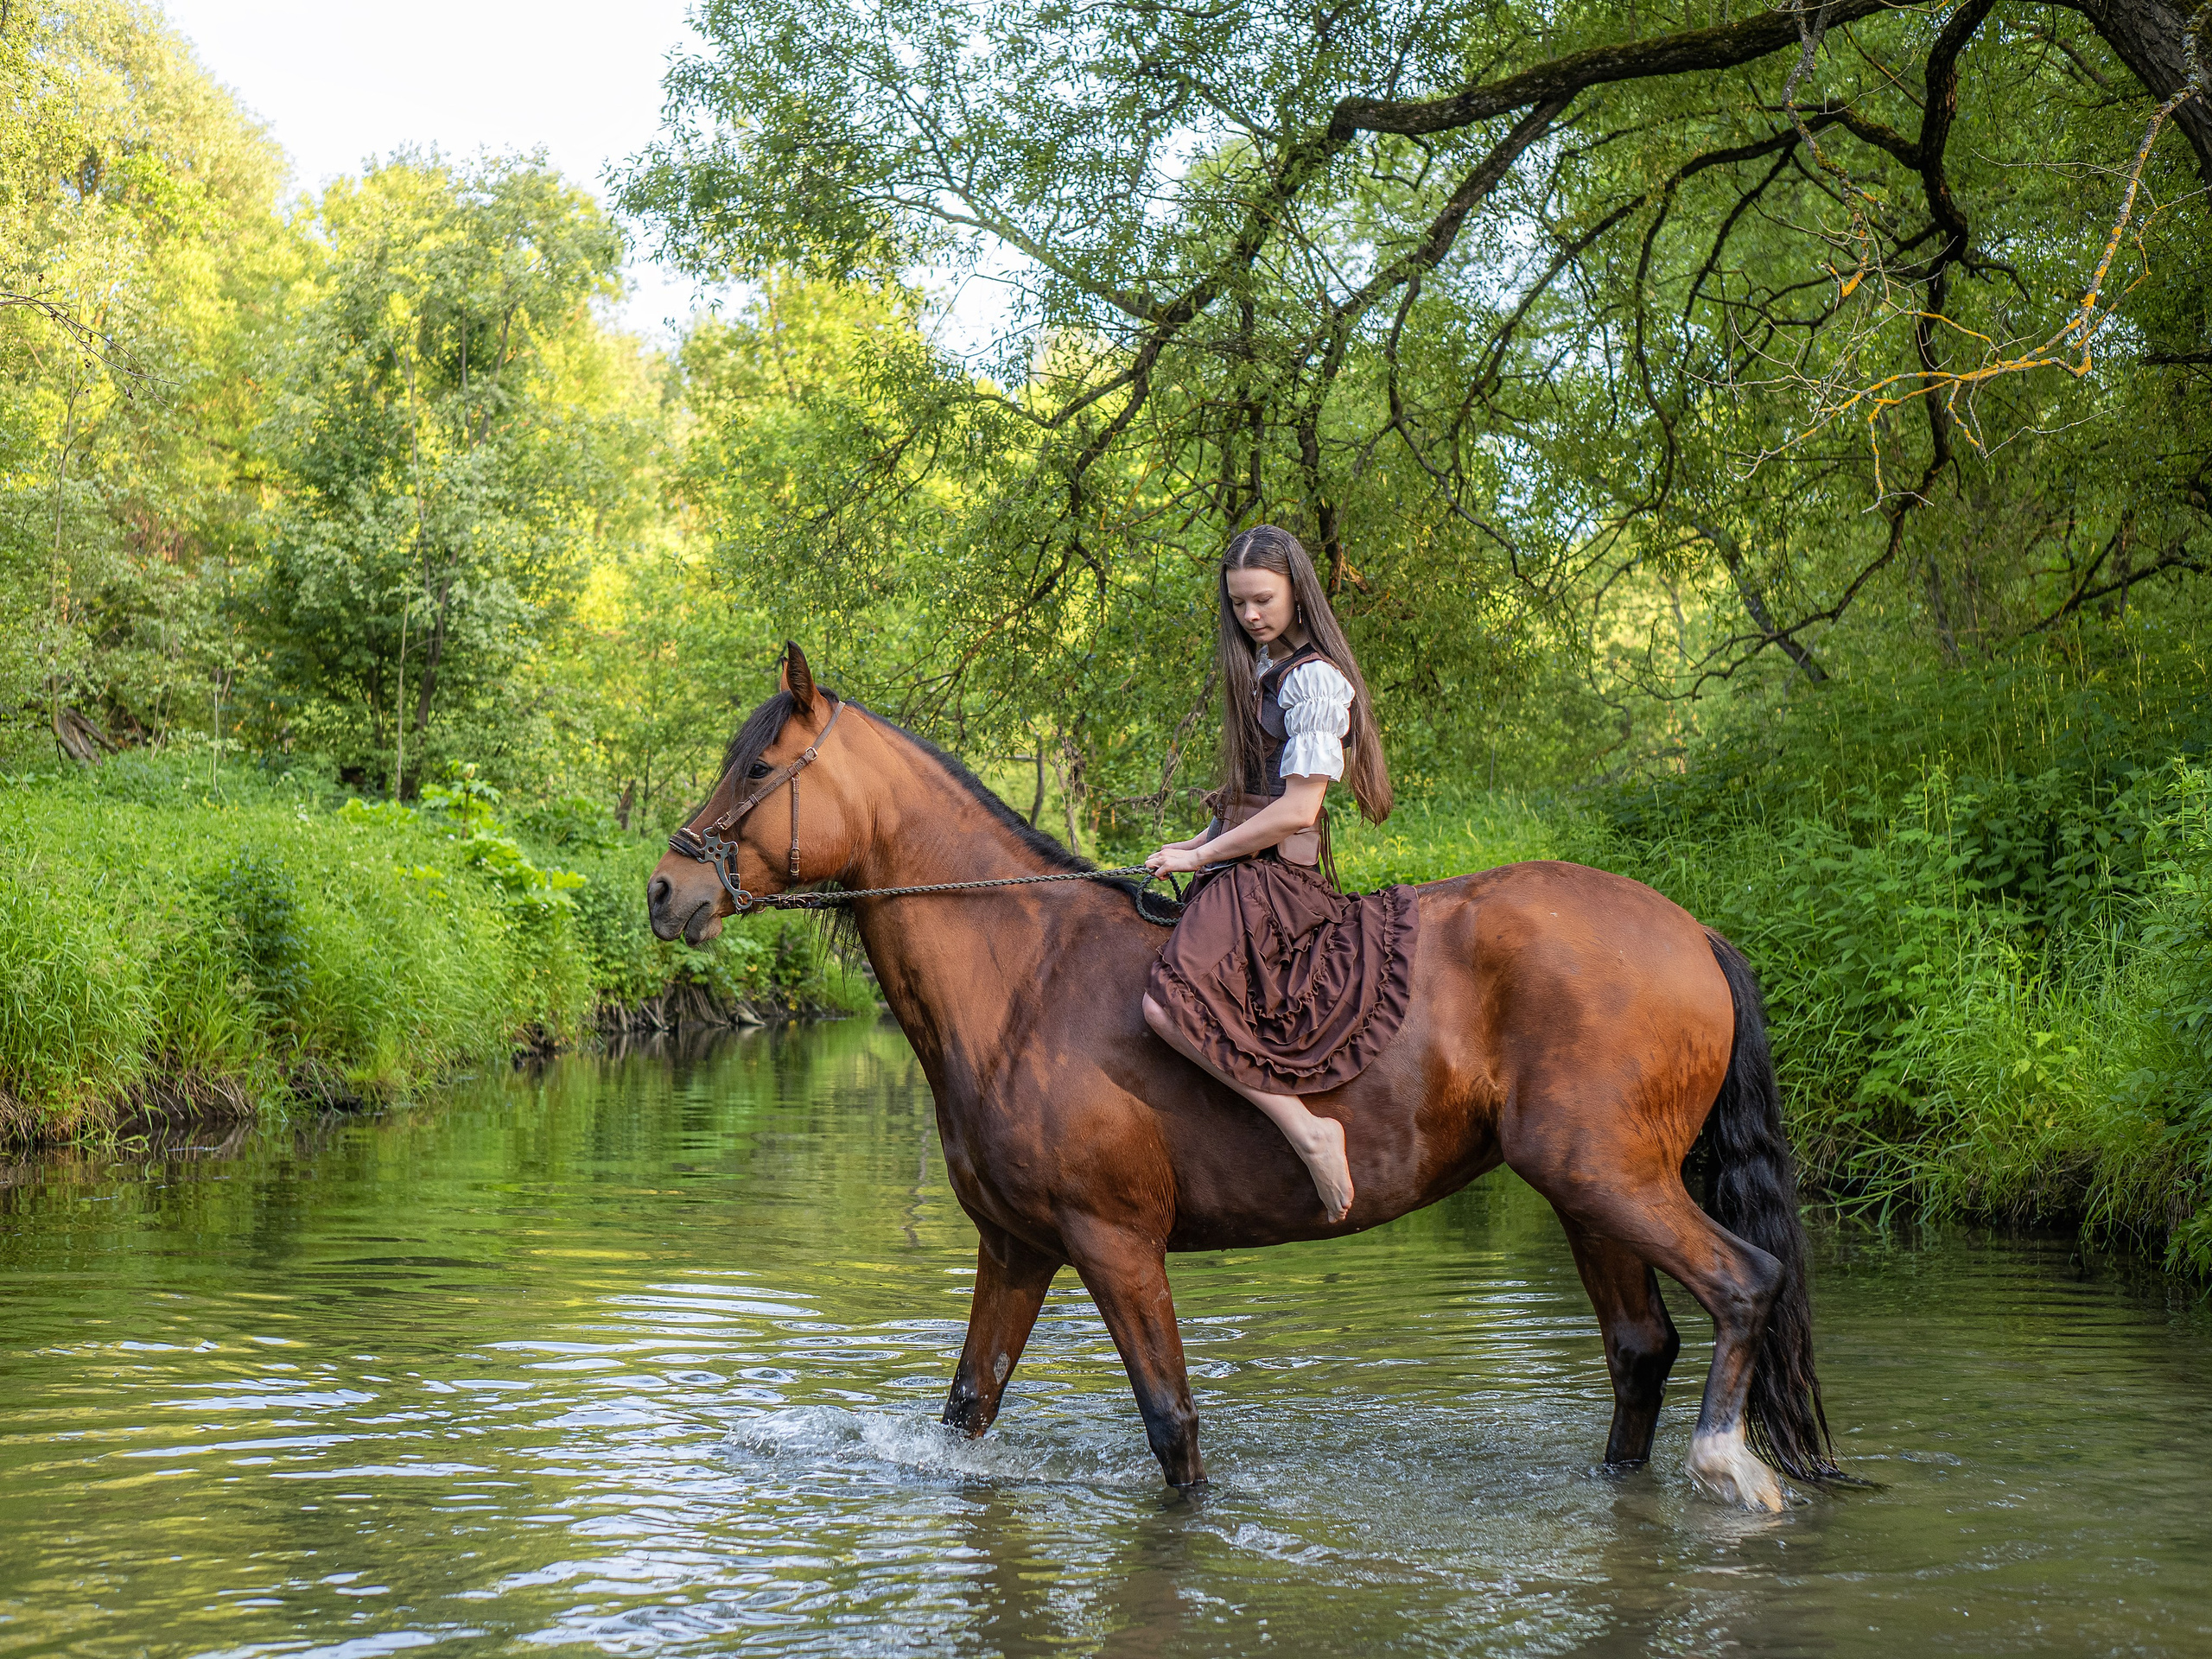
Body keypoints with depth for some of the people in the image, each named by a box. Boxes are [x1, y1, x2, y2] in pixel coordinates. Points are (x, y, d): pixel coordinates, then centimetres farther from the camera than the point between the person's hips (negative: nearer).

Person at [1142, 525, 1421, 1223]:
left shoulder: (1313, 678, -11)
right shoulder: (1260, 669, 19)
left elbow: (1297, 809, -17)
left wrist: (1201, 855, -11)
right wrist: (1195, 844, 8)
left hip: (1274, 875, -11)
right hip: (1243, 872, 11)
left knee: (1168, 1002, -29)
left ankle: (1309, 1131, -27)